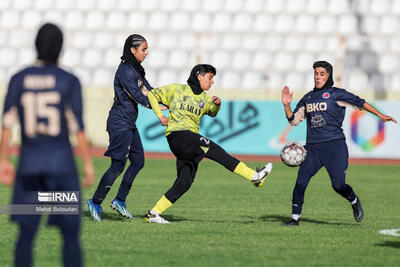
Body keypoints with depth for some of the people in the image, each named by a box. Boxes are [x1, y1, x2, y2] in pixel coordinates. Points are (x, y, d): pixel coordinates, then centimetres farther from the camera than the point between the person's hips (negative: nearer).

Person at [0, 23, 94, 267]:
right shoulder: (69, 81, -5)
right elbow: (78, 127, -7)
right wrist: (88, 164, -2)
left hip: (29, 163, 2)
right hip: (62, 164, -2)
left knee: (26, 234, 7)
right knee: (71, 234, 3)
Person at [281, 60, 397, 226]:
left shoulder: (336, 94, 2)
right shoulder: (308, 98, 18)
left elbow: (360, 103, 2)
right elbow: (293, 120, 20)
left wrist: (380, 116, -4)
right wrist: (287, 105, 2)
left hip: (334, 146, -4)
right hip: (313, 147, 4)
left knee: (338, 185, -10)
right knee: (301, 181, -10)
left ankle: (354, 201, 22)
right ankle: (295, 218, -1)